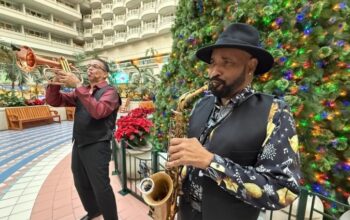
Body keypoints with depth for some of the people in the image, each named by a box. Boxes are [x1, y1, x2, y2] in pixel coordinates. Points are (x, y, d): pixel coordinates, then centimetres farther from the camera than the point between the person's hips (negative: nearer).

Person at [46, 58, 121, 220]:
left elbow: (98, 111, -26)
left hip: (97, 147, -7)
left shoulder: (109, 91, -8)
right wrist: (56, 82, -8)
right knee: (81, 185, 22)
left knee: (101, 188, 0)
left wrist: (78, 86, -25)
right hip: (78, 145, 8)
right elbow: (54, 101, 10)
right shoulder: (82, 91, 14)